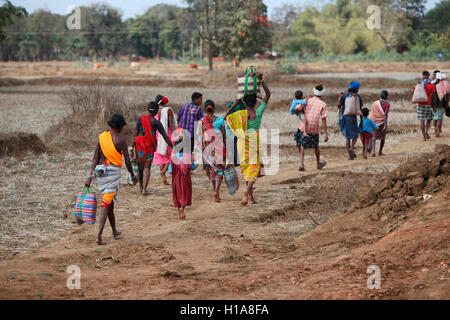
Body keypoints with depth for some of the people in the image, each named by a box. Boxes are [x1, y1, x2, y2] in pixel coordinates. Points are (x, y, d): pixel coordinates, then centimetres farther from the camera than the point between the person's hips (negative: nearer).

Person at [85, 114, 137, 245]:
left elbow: (95, 158, 1)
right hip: (114, 171, -5)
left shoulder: (101, 137, 6)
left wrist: (90, 176, -2)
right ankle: (99, 235, -17)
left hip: (100, 171, 5)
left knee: (110, 201, 20)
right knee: (106, 204, -6)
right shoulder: (121, 140, -8)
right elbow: (127, 162, -7)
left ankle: (115, 232, 33)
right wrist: (133, 176, 8)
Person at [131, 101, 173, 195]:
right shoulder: (156, 122, -4)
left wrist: (132, 148, -4)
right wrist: (173, 147, 5)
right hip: (150, 145, -1)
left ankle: (141, 187, 26)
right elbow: (165, 136, -2)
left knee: (140, 166, 19)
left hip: (140, 145, 1)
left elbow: (135, 134, -5)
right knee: (147, 167, 4)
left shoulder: (140, 119, -1)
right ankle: (145, 188, -12)